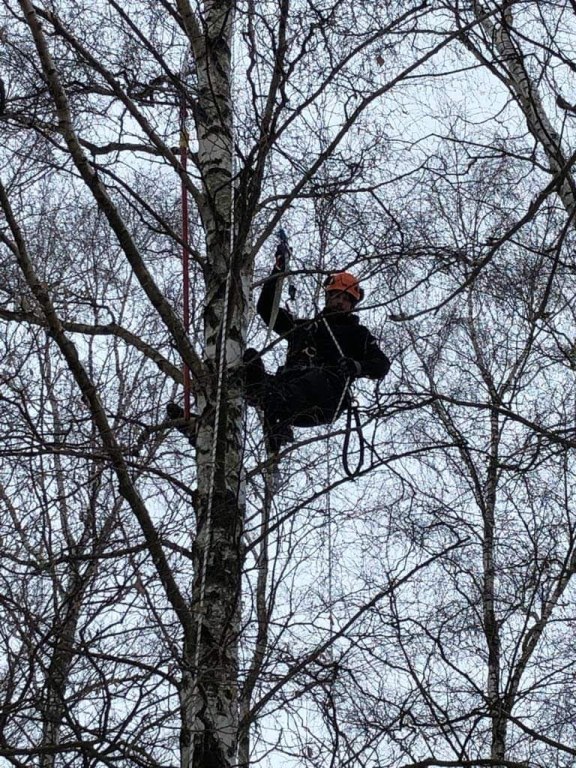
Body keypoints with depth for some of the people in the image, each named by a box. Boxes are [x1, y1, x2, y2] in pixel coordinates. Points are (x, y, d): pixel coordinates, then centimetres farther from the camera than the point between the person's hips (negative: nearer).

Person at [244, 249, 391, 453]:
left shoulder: (357, 333, 28)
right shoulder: (302, 326, 40)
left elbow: (381, 365, 11)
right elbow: (266, 308, 40)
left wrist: (357, 366, -12)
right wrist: (279, 270, 33)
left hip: (321, 403, -4)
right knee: (249, 356, -18)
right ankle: (263, 396, -54)